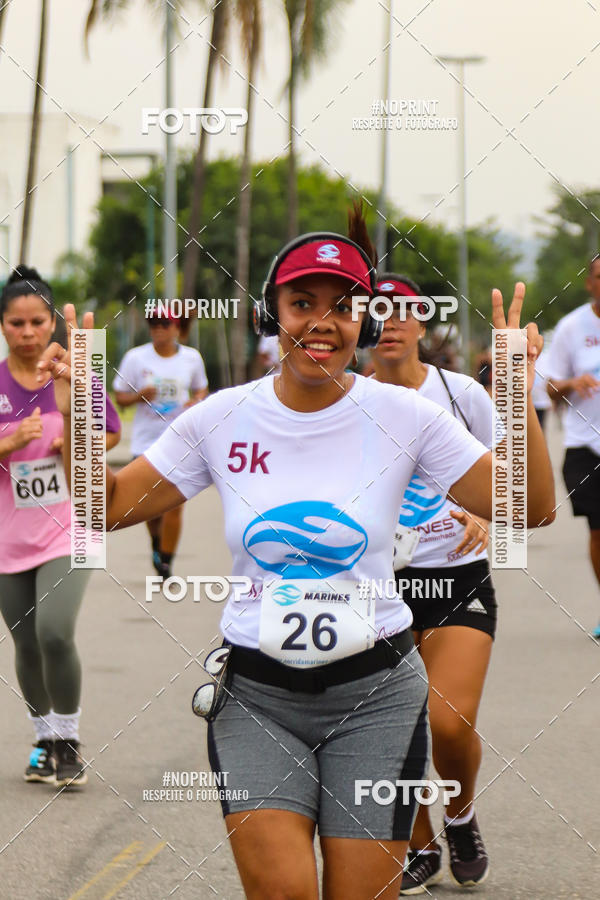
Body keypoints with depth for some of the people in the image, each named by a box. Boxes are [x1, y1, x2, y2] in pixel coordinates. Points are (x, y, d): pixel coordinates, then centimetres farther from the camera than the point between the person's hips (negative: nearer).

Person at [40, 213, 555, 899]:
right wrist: (74, 417, -7)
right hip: (255, 694, 0)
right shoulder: (223, 419, 0)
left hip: (374, 694, 0)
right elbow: (108, 506, 7)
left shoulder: (402, 416, -3)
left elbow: (531, 509, -3)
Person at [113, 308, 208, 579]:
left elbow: (201, 388, 19)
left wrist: (196, 402, -3)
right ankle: (157, 543, 37)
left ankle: (166, 564, -1)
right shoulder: (136, 358, -1)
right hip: (145, 442, 0)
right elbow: (120, 397, 4)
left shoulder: (192, 358, 4)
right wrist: (140, 396, -17)